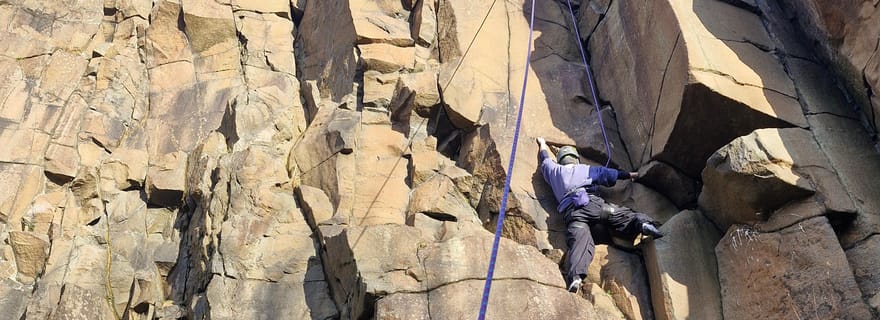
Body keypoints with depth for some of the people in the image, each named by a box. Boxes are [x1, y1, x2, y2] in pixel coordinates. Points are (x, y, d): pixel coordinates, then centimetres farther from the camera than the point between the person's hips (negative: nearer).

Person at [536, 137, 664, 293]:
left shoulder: (554, 171, 31)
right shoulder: (585, 169, 29)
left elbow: (545, 159, 51)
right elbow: (608, 173, 35)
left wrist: (543, 145, 70)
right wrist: (629, 175, 48)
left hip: (570, 212, 0)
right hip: (591, 202, 0)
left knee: (579, 241, -21)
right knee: (623, 214, 1)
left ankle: (575, 275, -46)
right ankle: (642, 223, -32)